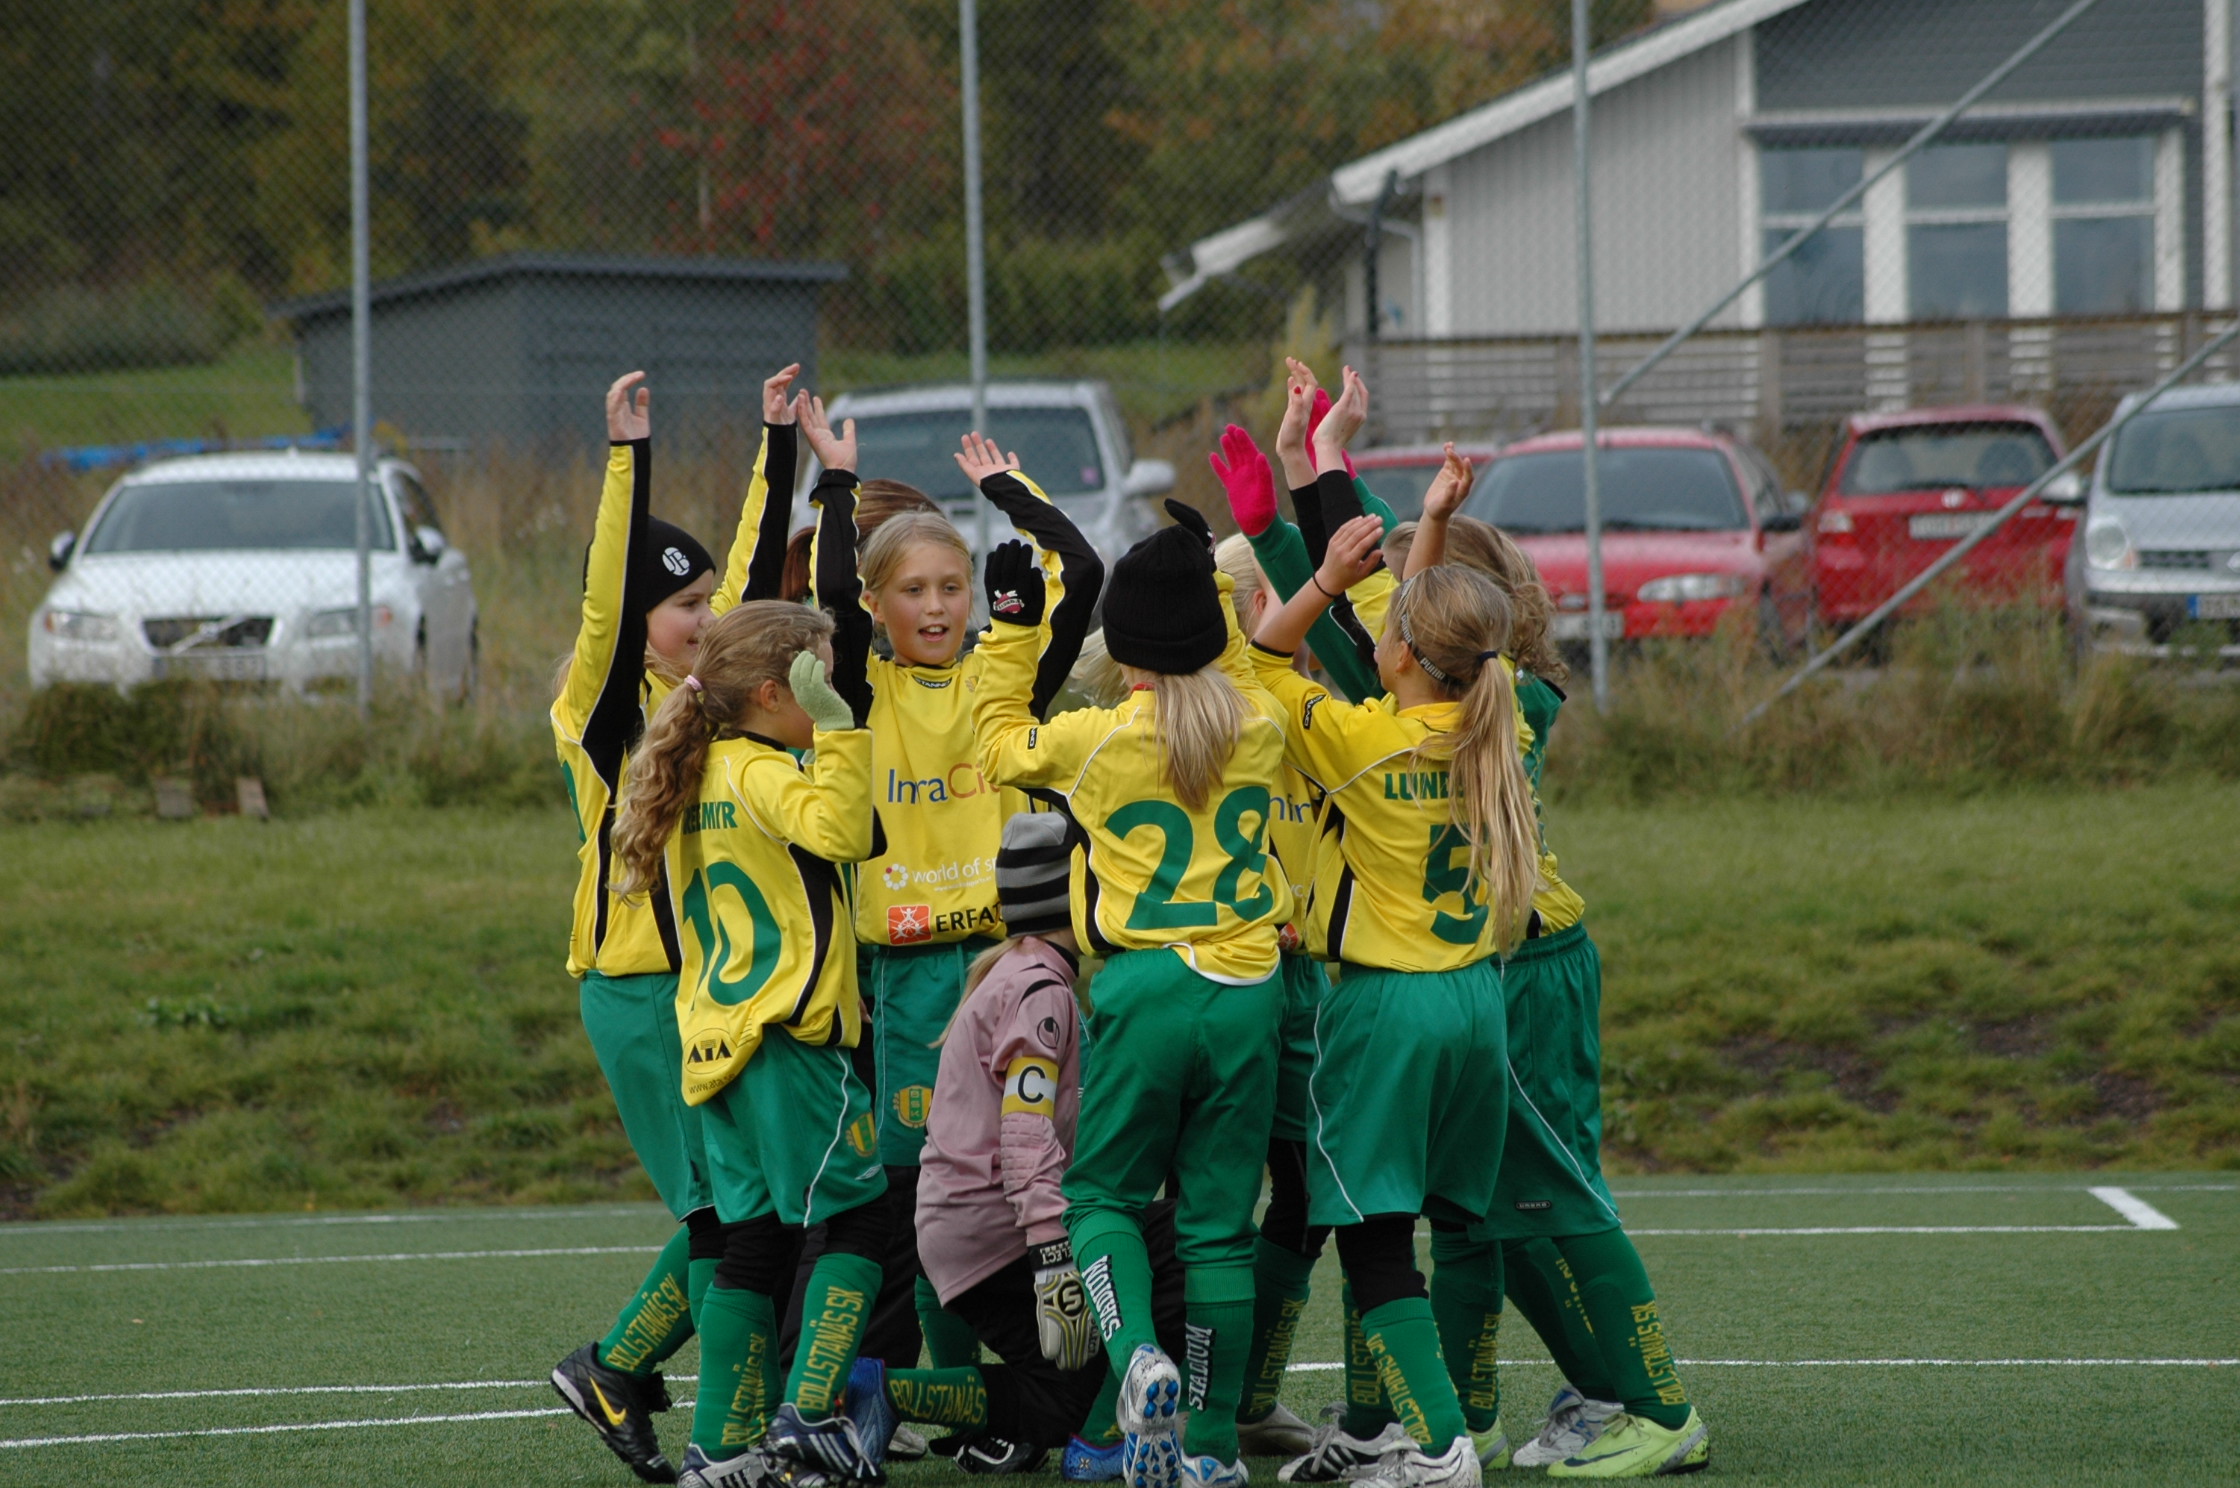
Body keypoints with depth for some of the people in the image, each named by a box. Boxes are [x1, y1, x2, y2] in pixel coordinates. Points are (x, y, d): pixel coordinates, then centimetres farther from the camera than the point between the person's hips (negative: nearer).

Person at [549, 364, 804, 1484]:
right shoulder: (603, 703, -7)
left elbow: (755, 566, 14)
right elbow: (611, 597, -22)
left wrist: (778, 442, 12)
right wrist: (630, 456, -29)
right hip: (639, 988, -7)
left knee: (734, 1212, 6)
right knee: (720, 1212, -9)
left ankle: (612, 1373, 20)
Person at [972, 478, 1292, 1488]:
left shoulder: (1098, 741, -7)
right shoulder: (1259, 730, 3)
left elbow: (999, 743, 13)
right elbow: (1233, 680, 29)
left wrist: (1013, 627, 17)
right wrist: (1208, 576, 31)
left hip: (1146, 986, -3)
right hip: (1249, 988, 3)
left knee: (1103, 1195, 11)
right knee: (1219, 1221, 7)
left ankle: (1138, 1355, -18)